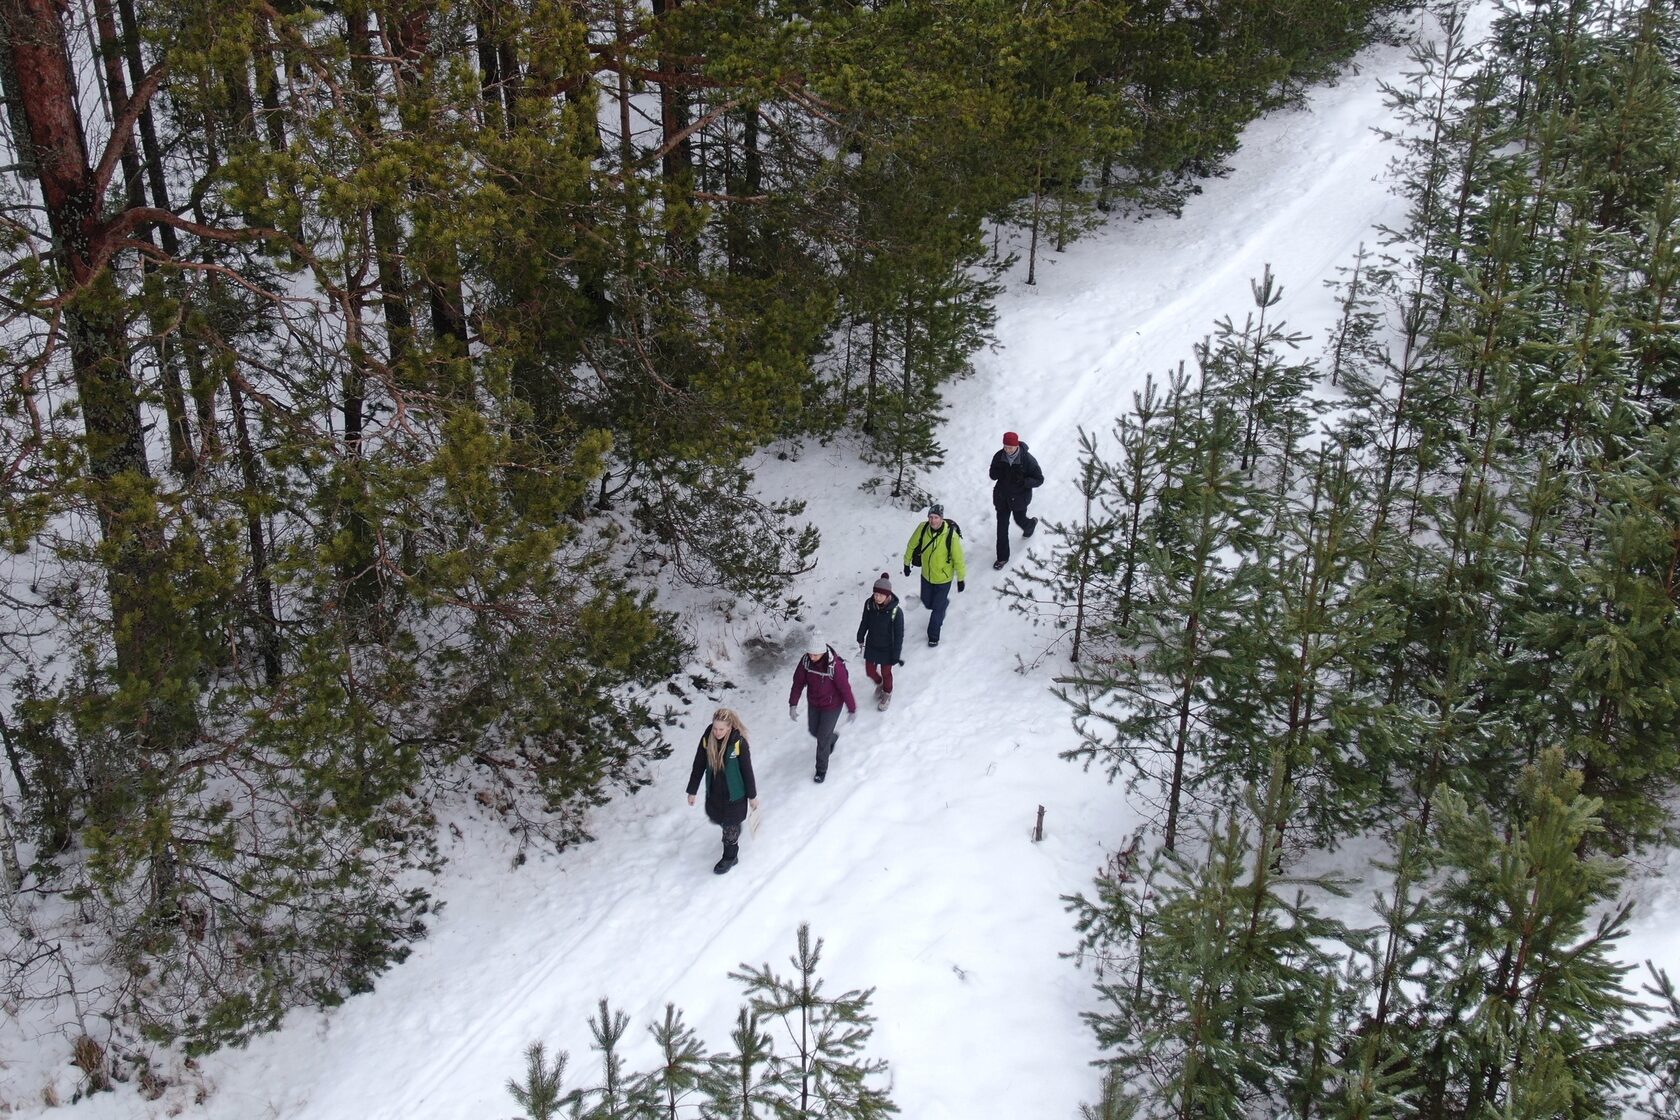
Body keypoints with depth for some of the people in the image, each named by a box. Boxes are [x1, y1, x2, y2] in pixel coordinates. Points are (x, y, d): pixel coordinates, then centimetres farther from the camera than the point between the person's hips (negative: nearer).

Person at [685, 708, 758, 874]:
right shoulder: (707, 739, -15)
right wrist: (692, 791, 3)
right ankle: (735, 828, 55)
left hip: (734, 792, -4)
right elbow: (698, 766, -4)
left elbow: (747, 770, -13)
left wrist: (752, 795, -4)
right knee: (715, 818, 23)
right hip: (713, 790, 4)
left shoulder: (738, 743, -25)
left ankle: (730, 857, 35)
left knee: (730, 825, 11)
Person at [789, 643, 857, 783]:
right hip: (813, 703, 5)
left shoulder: (835, 666, -34)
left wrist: (852, 710, -12)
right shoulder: (806, 660, -20)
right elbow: (798, 682, -10)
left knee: (822, 739, 5)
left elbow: (845, 688, -22)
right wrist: (793, 704, -12)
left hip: (832, 706, -5)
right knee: (814, 731, 24)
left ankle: (821, 770, 28)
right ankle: (832, 738, 58)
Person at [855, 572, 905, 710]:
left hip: (887, 648, -4)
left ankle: (887, 694, 48)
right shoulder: (869, 604, -19)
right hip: (871, 645, 4)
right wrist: (860, 637, 14)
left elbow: (899, 635, -20)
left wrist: (896, 655, -14)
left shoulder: (896, 611, -31)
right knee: (870, 670, 18)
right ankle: (879, 684, 53)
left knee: (886, 672, 17)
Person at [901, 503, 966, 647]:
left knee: (937, 608, 8)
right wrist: (906, 563, 9)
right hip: (926, 575, 4)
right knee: (927, 603, 22)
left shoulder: (951, 535, -30)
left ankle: (933, 635, 31)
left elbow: (959, 559, -18)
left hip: (944, 578, -4)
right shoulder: (922, 528, -19)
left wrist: (961, 579, -9)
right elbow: (912, 545, 0)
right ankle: (944, 602, 56)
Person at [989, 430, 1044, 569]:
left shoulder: (1027, 460, -23)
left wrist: (1023, 481, -34)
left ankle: (1031, 524, 60)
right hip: (1002, 495, 3)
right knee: (1002, 525, 7)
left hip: (1019, 497, -3)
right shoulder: (999, 456, -13)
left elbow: (1039, 479, -15)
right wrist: (997, 473, -25)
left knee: (1020, 520, 20)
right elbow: (993, 475, 0)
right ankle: (1002, 557, 20)